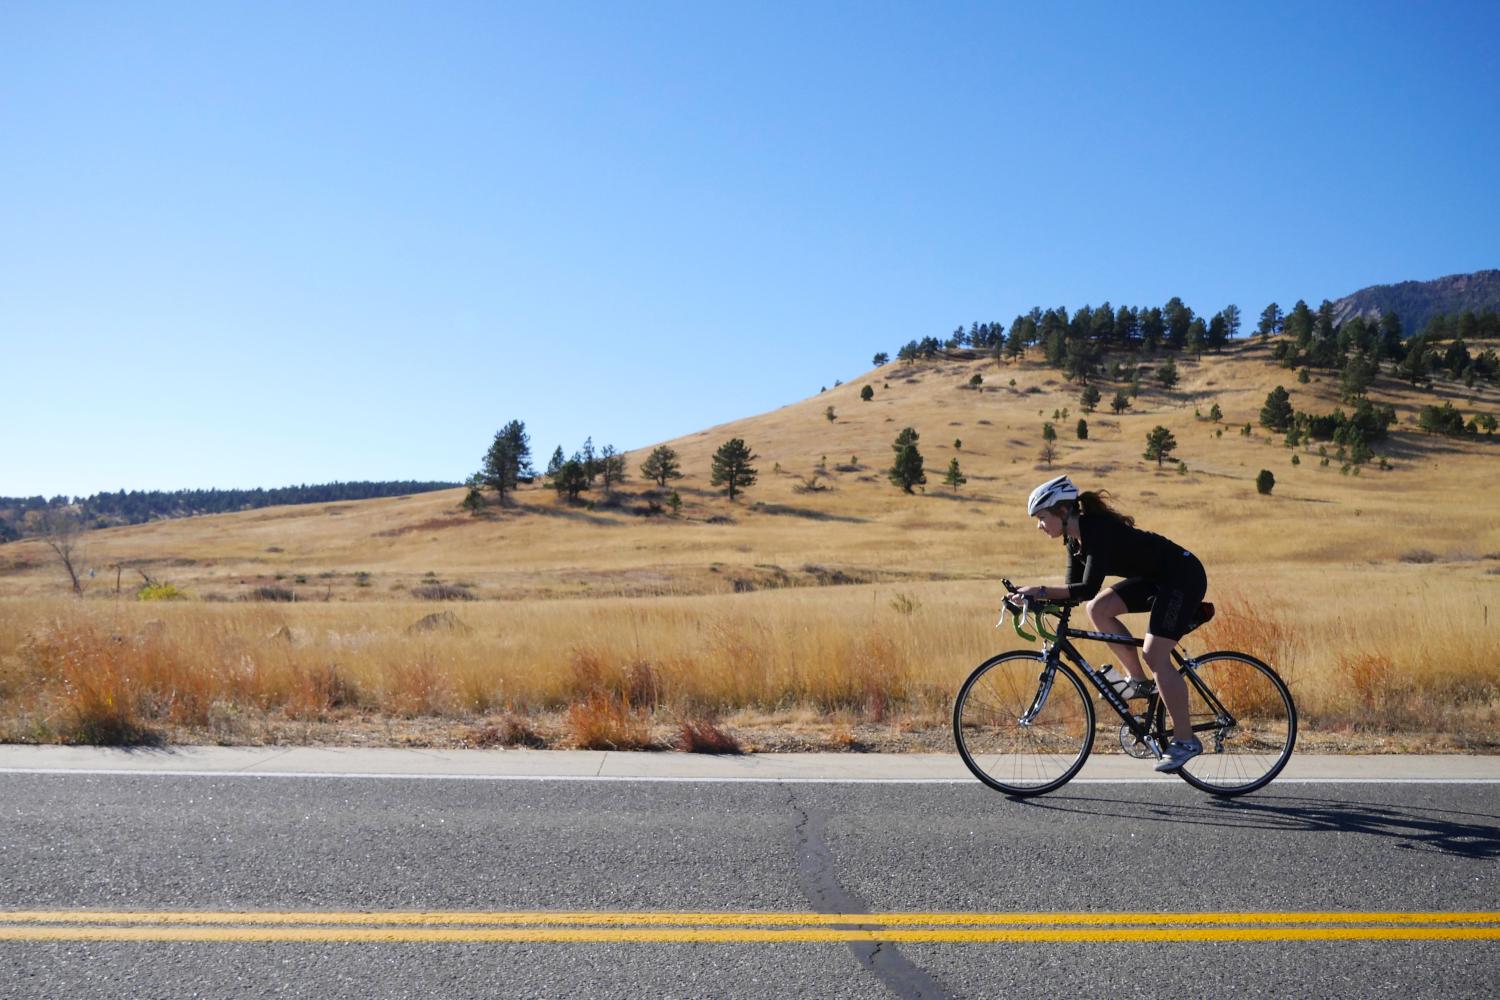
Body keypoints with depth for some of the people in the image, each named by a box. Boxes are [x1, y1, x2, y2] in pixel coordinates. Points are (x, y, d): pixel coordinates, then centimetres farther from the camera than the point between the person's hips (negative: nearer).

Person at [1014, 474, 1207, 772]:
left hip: (1184, 576, -9)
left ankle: (1185, 741, -5)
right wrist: (1036, 597, -10)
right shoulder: (1075, 537, 2)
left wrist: (1041, 590, -32)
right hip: (1155, 578, 9)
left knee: (1155, 655, -15)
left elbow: (1088, 588, -33)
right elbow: (1074, 589, 3)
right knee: (1098, 608, -3)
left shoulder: (1098, 529, -25)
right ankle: (1138, 680, 7)